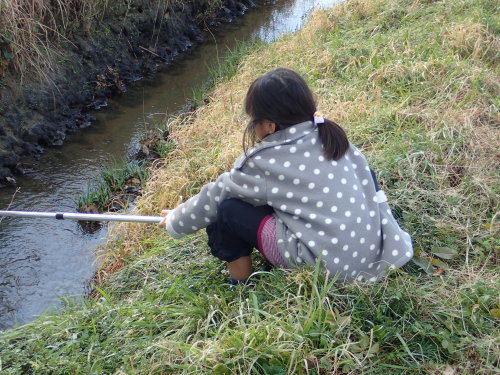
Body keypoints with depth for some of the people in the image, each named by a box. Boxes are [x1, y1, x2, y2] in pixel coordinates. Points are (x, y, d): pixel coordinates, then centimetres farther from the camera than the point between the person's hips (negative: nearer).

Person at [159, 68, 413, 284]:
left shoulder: (263, 163, -9)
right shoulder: (331, 137, 5)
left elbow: (214, 196, 3)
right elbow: (368, 182, 12)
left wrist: (175, 222, 20)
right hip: (373, 253, 7)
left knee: (226, 209, 0)